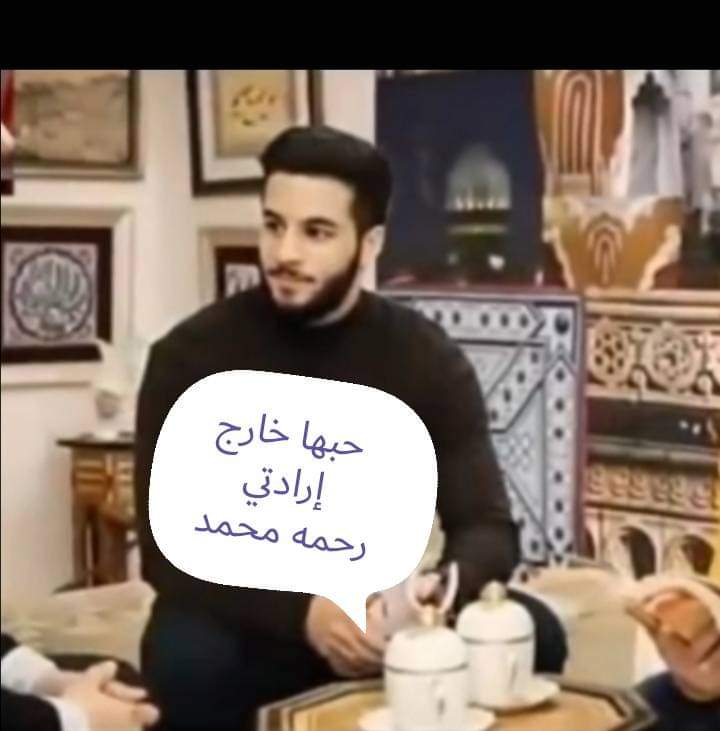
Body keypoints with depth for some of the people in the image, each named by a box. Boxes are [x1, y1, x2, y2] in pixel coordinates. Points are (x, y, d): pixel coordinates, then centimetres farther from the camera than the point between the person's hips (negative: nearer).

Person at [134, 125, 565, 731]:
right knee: (186, 658, -36)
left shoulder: (427, 359, -6)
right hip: (244, 625, -2)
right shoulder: (190, 356, -12)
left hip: (374, 622, 2)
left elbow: (488, 529, -10)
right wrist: (303, 611, -33)